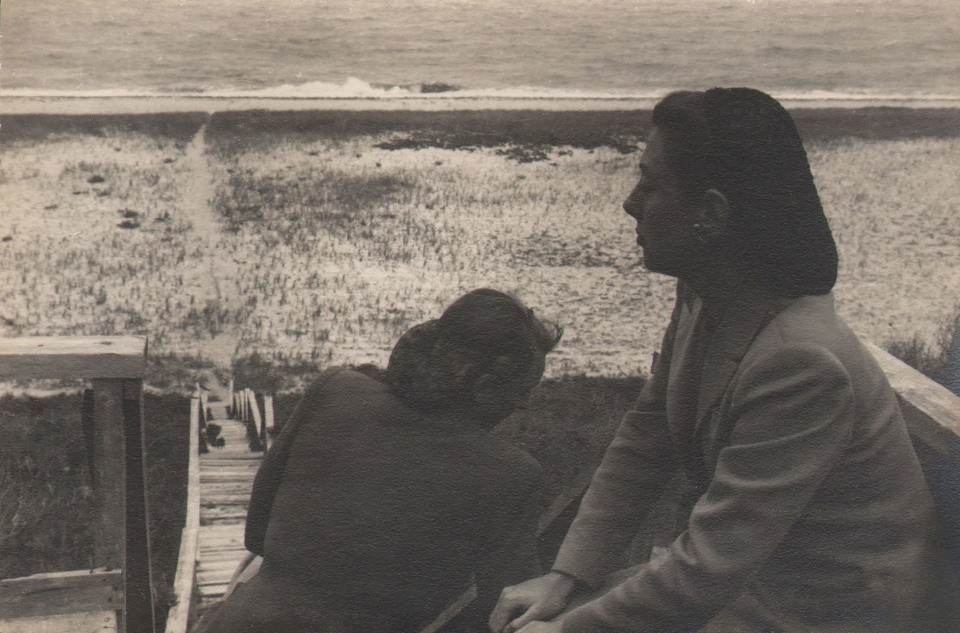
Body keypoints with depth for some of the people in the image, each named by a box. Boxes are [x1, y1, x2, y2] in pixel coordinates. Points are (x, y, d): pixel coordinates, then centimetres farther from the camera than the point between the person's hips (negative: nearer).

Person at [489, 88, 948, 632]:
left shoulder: (801, 364, -30)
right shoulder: (702, 301, -2)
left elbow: (705, 570, -28)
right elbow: (643, 445, 5)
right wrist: (567, 576, -3)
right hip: (733, 582, 7)